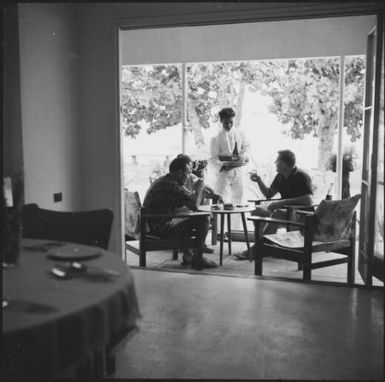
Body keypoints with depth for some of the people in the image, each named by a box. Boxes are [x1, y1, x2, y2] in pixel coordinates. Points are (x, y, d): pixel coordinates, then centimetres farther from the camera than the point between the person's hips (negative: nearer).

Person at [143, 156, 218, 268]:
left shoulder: (163, 180, 13)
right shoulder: (171, 186, -21)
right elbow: (194, 206, -22)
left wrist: (198, 191, 6)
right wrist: (199, 190, -6)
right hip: (162, 228, -11)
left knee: (187, 220, 31)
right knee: (203, 220, -9)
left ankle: (188, 255, 29)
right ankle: (198, 258, 4)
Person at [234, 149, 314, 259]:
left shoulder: (301, 177, -15)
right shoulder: (280, 176, 10)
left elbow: (309, 200, -29)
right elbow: (268, 194, 19)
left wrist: (282, 202, -31)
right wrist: (259, 180, 2)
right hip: (284, 210, 9)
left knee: (277, 214, -36)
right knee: (257, 211, -8)